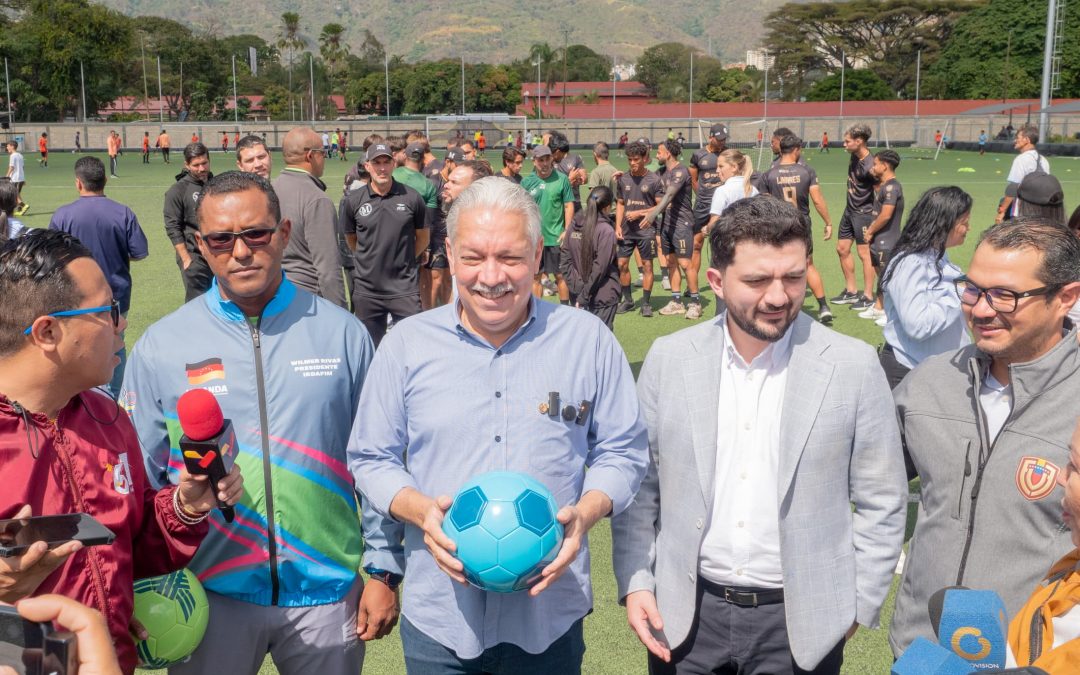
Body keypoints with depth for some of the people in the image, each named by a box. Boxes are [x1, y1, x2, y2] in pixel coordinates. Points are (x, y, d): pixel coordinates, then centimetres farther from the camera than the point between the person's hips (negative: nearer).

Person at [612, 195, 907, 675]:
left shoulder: (853, 366, -10)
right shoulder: (668, 359, -5)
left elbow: (881, 504, -2)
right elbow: (639, 486, 3)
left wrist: (857, 604, -2)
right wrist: (635, 582, -2)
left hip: (801, 622, -1)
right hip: (685, 614, 2)